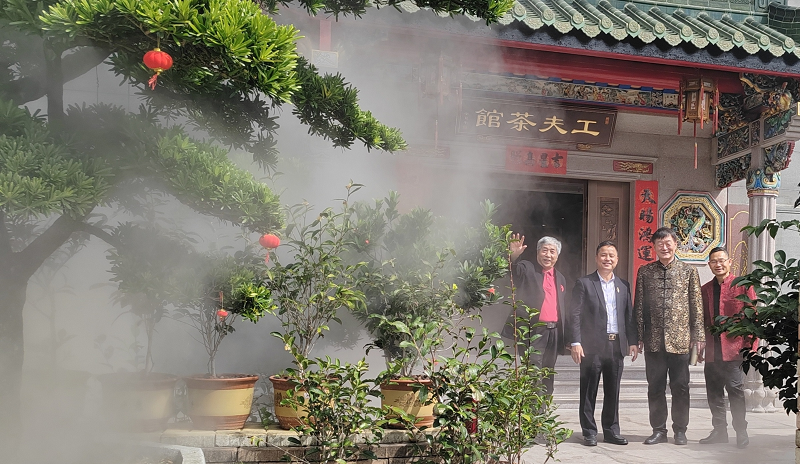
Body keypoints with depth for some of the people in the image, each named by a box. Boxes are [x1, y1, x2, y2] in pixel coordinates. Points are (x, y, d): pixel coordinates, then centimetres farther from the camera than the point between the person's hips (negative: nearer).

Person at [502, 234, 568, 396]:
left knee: (547, 379, 10)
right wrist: (513, 256, -39)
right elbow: (513, 271, -18)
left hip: (554, 334, 6)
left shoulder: (560, 279, 20)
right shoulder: (527, 269, 3)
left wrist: (564, 339, 15)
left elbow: (561, 308, 21)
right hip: (533, 332, -6)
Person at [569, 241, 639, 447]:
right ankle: (589, 432, 9)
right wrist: (575, 343, -12)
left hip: (617, 345, 4)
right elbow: (575, 315, -4)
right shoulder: (584, 283, 0)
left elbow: (629, 315, 14)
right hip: (593, 346, -4)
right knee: (589, 391, 2)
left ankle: (611, 430, 17)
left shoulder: (623, 285, 14)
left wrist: (633, 341, 6)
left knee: (613, 392, 8)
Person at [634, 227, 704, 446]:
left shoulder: (689, 271, 3)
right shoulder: (644, 272, 7)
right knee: (655, 387, 7)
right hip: (653, 339, 2)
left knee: (680, 387, 4)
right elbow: (639, 306, 7)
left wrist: (698, 335, -2)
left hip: (680, 339, -1)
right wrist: (638, 336, 2)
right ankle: (658, 430, 16)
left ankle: (680, 430, 15)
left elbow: (697, 306, 3)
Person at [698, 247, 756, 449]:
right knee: (714, 393, 8)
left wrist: (750, 346, -10)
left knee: (735, 390, -5)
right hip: (712, 351, 5)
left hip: (734, 348, -5)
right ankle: (719, 431, 18)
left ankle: (741, 432, 5)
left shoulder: (743, 286, -1)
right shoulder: (705, 289, 14)